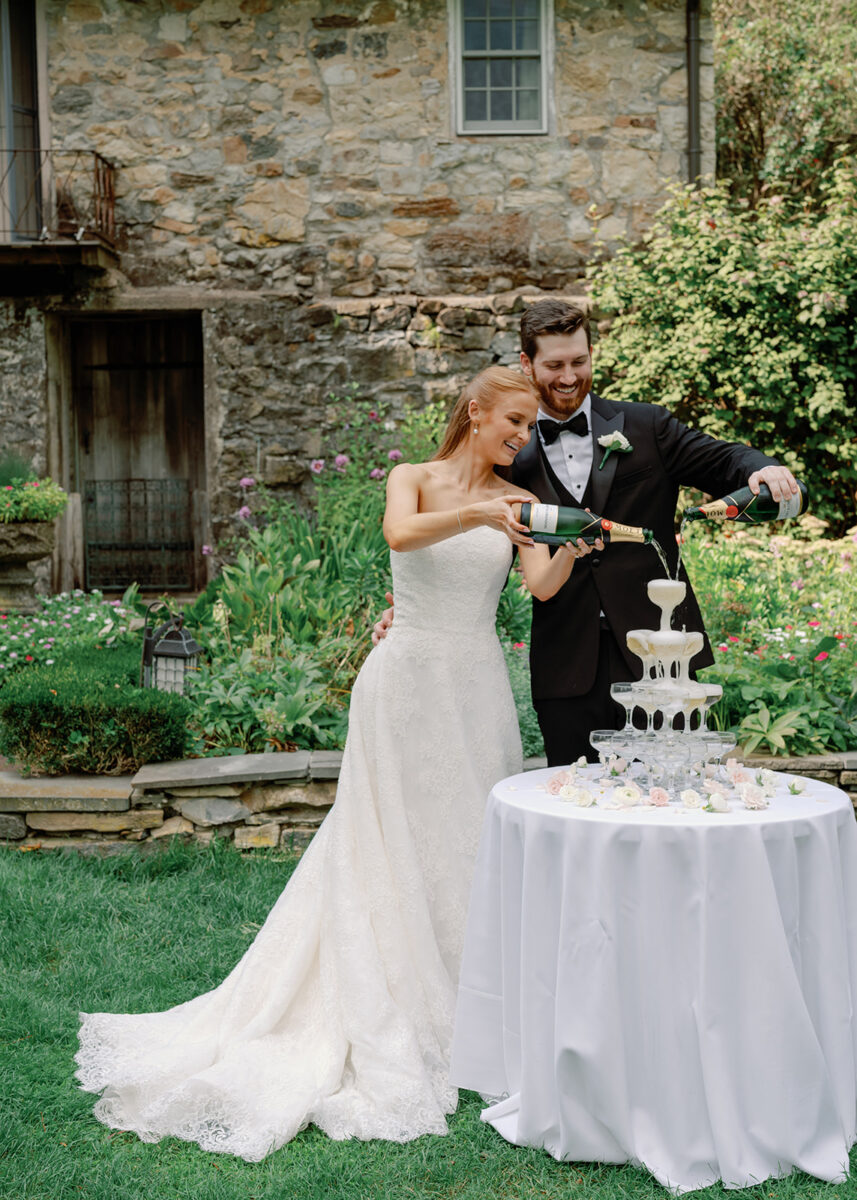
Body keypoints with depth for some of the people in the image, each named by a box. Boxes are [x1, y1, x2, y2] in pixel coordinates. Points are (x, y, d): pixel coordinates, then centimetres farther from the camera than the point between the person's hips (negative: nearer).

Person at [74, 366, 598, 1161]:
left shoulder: (516, 501, 7)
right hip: (408, 677, -4)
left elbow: (542, 584, -9)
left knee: (469, 842, 8)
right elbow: (400, 534, -24)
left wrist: (575, 545, -29)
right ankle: (382, 1023, 13)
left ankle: (461, 1004, 22)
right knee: (391, 847, 3)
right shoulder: (414, 478, -2)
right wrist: (476, 515, -39)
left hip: (478, 686, 4)